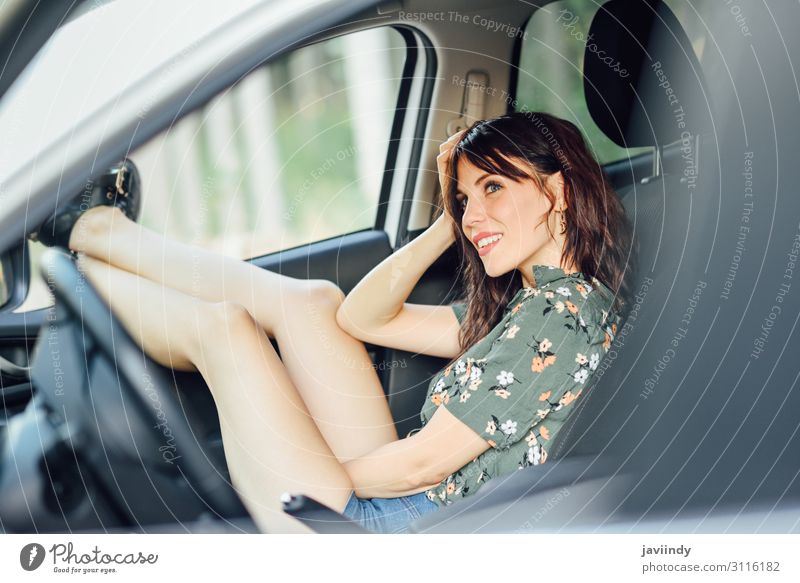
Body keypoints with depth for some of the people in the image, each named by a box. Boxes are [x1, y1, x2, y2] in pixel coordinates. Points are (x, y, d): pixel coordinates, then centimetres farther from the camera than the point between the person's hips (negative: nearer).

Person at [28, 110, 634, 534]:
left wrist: (317, 478, -4)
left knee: (226, 325, -6)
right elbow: (363, 317, 10)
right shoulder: (533, 304, 9)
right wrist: (447, 225, 2)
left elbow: (425, 463, -20)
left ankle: (83, 234, 22)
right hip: (397, 502, 9)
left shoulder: (561, 311, -19)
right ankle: (96, 228, 21)